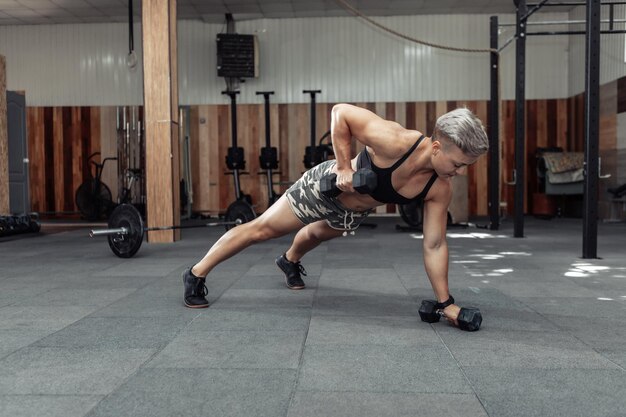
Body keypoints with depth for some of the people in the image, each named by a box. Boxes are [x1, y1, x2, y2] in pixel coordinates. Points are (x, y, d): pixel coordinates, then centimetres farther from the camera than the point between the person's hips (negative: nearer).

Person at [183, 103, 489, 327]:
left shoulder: (440, 189, -25)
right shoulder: (397, 141, -42)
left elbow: (434, 245, -17)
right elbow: (340, 113, -31)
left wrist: (445, 302, -16)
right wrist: (343, 167, -34)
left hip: (353, 212, 6)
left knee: (317, 234, 35)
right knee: (261, 229, 6)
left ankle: (289, 262, 70)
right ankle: (196, 274, 23)